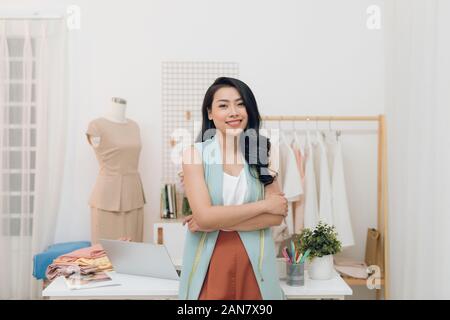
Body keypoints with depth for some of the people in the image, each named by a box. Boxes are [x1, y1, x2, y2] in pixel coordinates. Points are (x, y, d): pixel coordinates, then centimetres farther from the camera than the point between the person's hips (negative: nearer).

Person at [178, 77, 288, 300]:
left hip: (254, 266, 2)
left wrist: (217, 221, -15)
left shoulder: (261, 153, 0)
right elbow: (204, 216, -17)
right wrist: (264, 205, -12)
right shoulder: (195, 153, -6)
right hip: (208, 267, -2)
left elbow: (277, 216, -8)